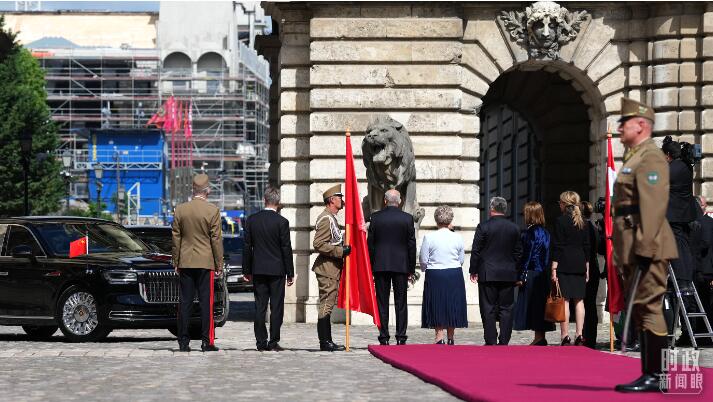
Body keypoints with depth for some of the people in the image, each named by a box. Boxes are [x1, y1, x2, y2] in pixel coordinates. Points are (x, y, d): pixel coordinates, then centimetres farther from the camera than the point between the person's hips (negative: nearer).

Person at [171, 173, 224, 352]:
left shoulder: (180, 210, 2)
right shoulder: (212, 210, -8)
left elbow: (176, 238, 6)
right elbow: (216, 239, -6)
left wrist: (176, 263, 13)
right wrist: (219, 264, 1)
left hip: (185, 262, 3)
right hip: (205, 262, -3)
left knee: (185, 302, 5)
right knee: (206, 302, 1)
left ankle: (183, 342, 5)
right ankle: (207, 342, 0)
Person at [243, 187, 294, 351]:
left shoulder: (252, 220, 2)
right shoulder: (282, 222, -9)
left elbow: (247, 247, 6)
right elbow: (286, 249, -6)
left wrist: (247, 270, 13)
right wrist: (290, 273, 0)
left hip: (258, 270, 3)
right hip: (277, 270, -3)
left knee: (260, 307, 6)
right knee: (276, 307, 2)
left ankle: (261, 342, 6)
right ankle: (273, 342, 0)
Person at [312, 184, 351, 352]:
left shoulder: (331, 218, 18)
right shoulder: (326, 219, -15)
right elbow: (318, 244, -23)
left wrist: (343, 246, 19)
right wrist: (340, 251, -22)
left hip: (331, 268, 11)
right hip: (327, 268, -11)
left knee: (327, 306, 12)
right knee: (326, 305, -8)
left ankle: (327, 341, 16)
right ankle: (324, 342, -6)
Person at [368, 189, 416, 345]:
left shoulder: (376, 217, 0)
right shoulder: (407, 218, -1)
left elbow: (370, 243, 1)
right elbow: (412, 245, 1)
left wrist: (371, 267, 8)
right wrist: (411, 269, 7)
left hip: (380, 266, 0)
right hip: (401, 266, 0)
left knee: (382, 303, 4)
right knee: (401, 303, 4)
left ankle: (384, 338, 2)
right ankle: (401, 338, 0)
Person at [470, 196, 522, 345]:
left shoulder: (483, 227, -7)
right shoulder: (514, 228, 5)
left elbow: (476, 251, -5)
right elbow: (518, 252, 10)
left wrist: (474, 271, 4)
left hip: (487, 275, -3)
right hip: (509, 275, 3)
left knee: (488, 309, 1)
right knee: (506, 309, 6)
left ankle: (491, 342, -1)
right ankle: (504, 342, 5)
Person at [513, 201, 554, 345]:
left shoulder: (528, 233, -12)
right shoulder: (545, 232, 10)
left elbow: (526, 256, -14)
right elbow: (548, 256, 12)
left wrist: (521, 276, -12)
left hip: (531, 274, -8)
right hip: (543, 274, 8)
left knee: (532, 305, -3)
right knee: (540, 304, 11)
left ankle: (538, 338, -5)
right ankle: (541, 337, 12)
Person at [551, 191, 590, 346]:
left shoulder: (560, 221, -6)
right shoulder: (583, 221, 10)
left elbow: (557, 246, -9)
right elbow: (587, 246, 11)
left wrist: (554, 268, -7)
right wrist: (587, 268, 16)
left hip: (564, 265, -5)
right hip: (580, 265, 5)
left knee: (564, 300, -5)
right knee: (579, 300, 6)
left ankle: (565, 336, -7)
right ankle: (579, 335, 4)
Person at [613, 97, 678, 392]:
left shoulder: (650, 157, -10)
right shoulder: (634, 158, 22)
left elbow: (653, 206, -20)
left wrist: (644, 248, -25)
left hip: (647, 248, -10)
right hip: (634, 249, 10)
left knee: (648, 308, -10)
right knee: (640, 311, 10)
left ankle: (656, 377, -8)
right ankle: (649, 375, 14)